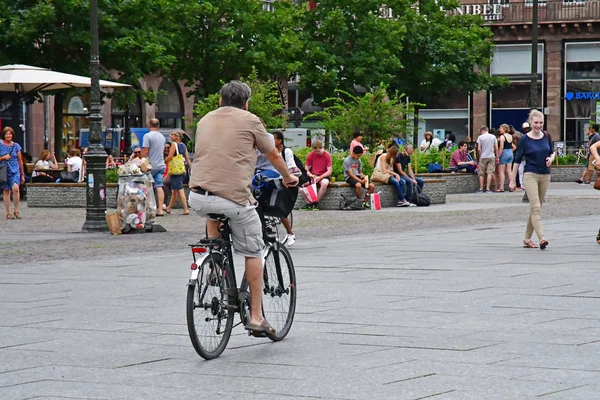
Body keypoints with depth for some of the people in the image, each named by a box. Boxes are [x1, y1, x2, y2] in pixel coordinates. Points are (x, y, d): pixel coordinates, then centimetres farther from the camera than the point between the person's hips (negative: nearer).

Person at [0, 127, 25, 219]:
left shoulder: (16, 146, 6)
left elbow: (20, 160, 12)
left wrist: (22, 174, 13)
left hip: (15, 171, 0)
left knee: (15, 188, -22)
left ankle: (16, 210, -13)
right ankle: (8, 213, 11)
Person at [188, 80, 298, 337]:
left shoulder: (205, 120, 21)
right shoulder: (249, 120, 8)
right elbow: (273, 155, 19)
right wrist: (288, 178, 39)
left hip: (198, 198, 4)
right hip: (234, 196, -4)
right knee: (253, 252, 12)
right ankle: (256, 316, 10)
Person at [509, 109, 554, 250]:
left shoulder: (547, 137, 5)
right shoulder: (525, 139, -5)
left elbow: (552, 152, 19)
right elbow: (517, 159, 0)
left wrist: (551, 158, -6)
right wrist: (512, 180, 1)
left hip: (545, 176, 5)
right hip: (530, 175, -5)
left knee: (536, 208, 9)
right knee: (536, 207, -15)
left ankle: (527, 238, 19)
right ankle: (542, 238, -24)